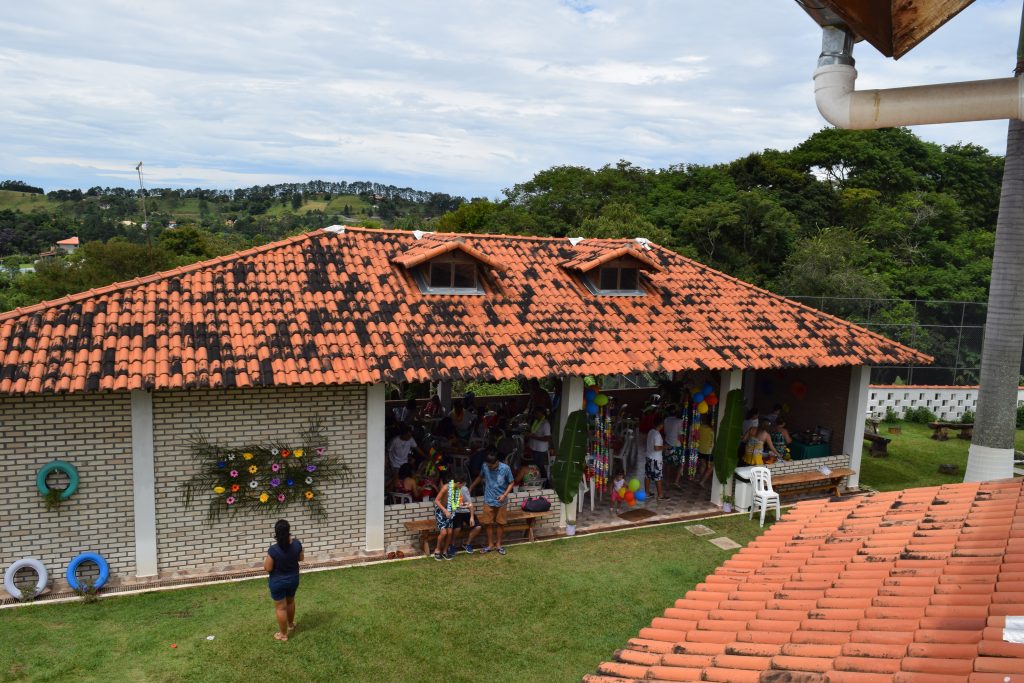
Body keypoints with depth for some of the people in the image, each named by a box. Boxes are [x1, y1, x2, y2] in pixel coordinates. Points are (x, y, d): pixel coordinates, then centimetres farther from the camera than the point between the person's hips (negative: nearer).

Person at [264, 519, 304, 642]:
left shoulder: (273, 550, -30)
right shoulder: (297, 544, -19)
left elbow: (267, 568, -19)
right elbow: (301, 558, -2)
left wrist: (265, 560, 0)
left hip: (278, 582, -4)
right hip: (293, 579, 4)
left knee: (280, 607, 14)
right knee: (290, 601, 28)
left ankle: (283, 634, 29)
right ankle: (291, 624, 49)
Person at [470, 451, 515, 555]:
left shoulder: (505, 468, -17)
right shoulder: (485, 466, -10)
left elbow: (511, 483, -6)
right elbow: (480, 477, 11)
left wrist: (504, 495, -18)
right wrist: (470, 488, 15)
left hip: (500, 501, -2)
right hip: (488, 501, 2)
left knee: (500, 523, 7)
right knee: (489, 524, 6)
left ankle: (499, 545, 21)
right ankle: (490, 545, 20)